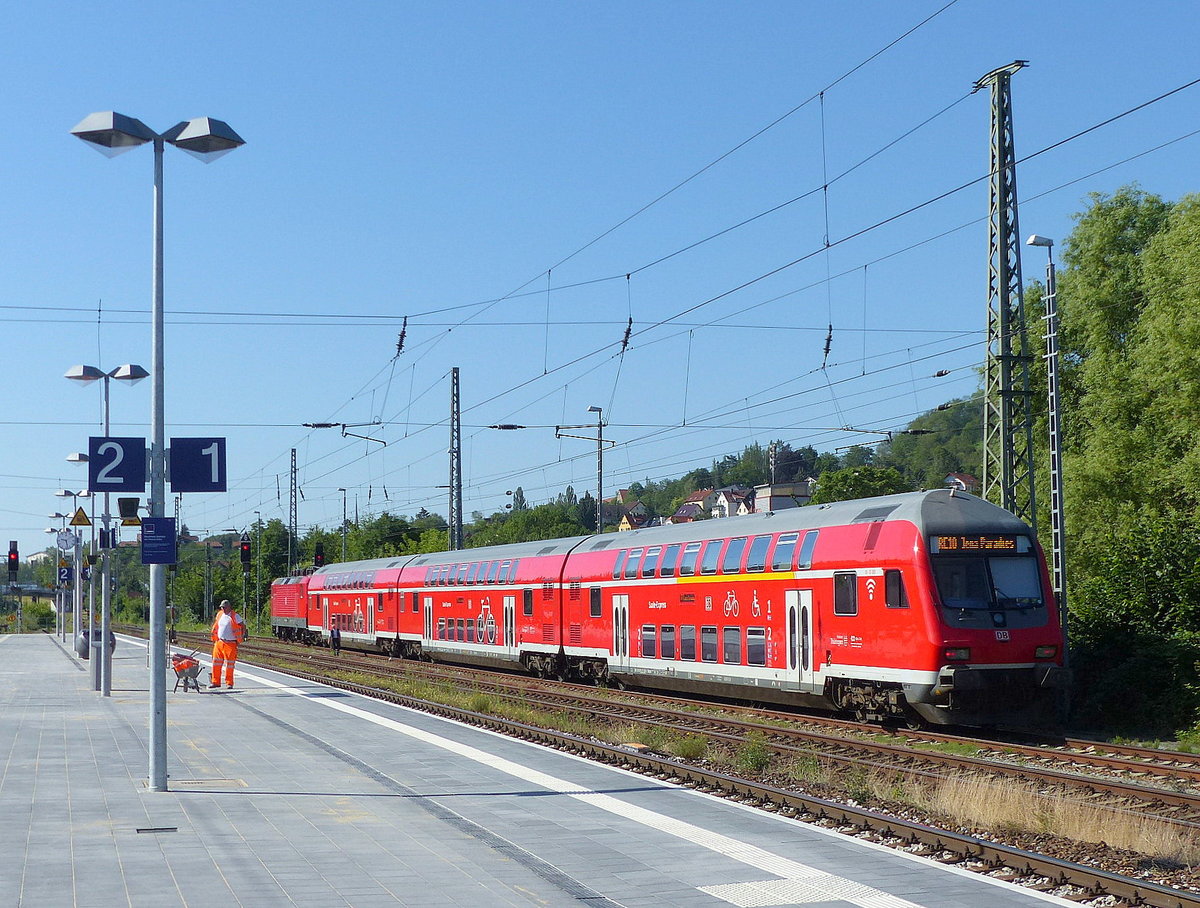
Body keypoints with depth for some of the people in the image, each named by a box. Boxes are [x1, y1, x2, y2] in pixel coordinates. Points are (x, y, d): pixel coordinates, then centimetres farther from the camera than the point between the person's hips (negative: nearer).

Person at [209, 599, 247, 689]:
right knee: (216, 663, 5)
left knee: (229, 665, -2)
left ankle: (229, 683, 7)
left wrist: (242, 637, -6)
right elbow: (216, 626, 25)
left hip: (230, 644, -5)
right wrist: (214, 638, 20)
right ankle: (215, 682, 13)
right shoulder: (219, 615, 10)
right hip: (219, 642, 5)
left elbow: (243, 626, -2)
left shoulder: (235, 616, -6)